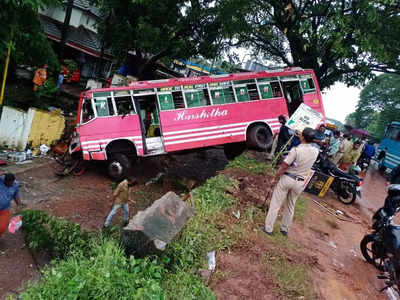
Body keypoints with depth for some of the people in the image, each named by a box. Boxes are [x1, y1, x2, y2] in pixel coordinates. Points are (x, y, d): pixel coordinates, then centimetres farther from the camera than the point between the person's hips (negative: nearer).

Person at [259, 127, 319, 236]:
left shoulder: (296, 150, -21)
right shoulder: (315, 152, -6)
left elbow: (283, 167, -17)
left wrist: (275, 178, -4)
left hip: (287, 178, -5)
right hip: (299, 182, 5)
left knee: (275, 204, 6)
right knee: (290, 206, 20)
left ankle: (268, 228, 14)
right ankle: (285, 229, 32)